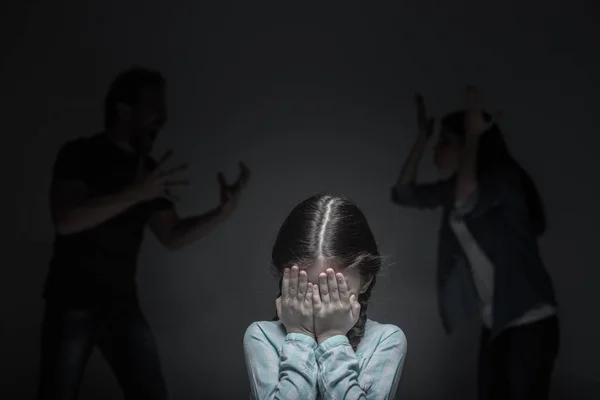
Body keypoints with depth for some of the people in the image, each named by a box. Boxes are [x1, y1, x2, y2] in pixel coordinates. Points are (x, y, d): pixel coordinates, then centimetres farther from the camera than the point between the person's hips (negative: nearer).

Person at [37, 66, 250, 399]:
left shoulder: (149, 170, 8)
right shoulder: (80, 154, -6)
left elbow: (172, 237, 9)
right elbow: (65, 220, -22)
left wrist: (223, 211, -5)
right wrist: (136, 193, -27)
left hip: (123, 306, 4)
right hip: (71, 304, -4)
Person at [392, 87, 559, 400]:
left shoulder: (504, 179, -15)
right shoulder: (452, 187, 9)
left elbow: (465, 204, -34)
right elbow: (403, 194, 12)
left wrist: (473, 135, -24)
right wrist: (423, 137, 8)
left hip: (530, 321, -8)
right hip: (494, 322, 8)